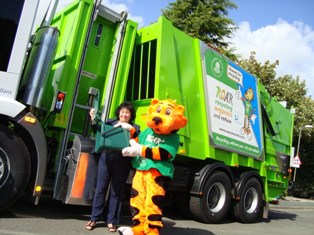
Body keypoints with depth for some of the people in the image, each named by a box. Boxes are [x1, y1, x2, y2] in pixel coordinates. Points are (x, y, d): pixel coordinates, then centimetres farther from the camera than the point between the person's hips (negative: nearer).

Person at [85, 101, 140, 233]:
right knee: (101, 187, 7)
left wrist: (131, 130, -19)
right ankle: (94, 218, 19)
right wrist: (93, 120, 1)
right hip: (106, 159, 2)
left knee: (116, 191, 7)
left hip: (122, 162, -1)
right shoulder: (110, 122, 12)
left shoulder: (134, 128, 8)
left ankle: (111, 221, 18)